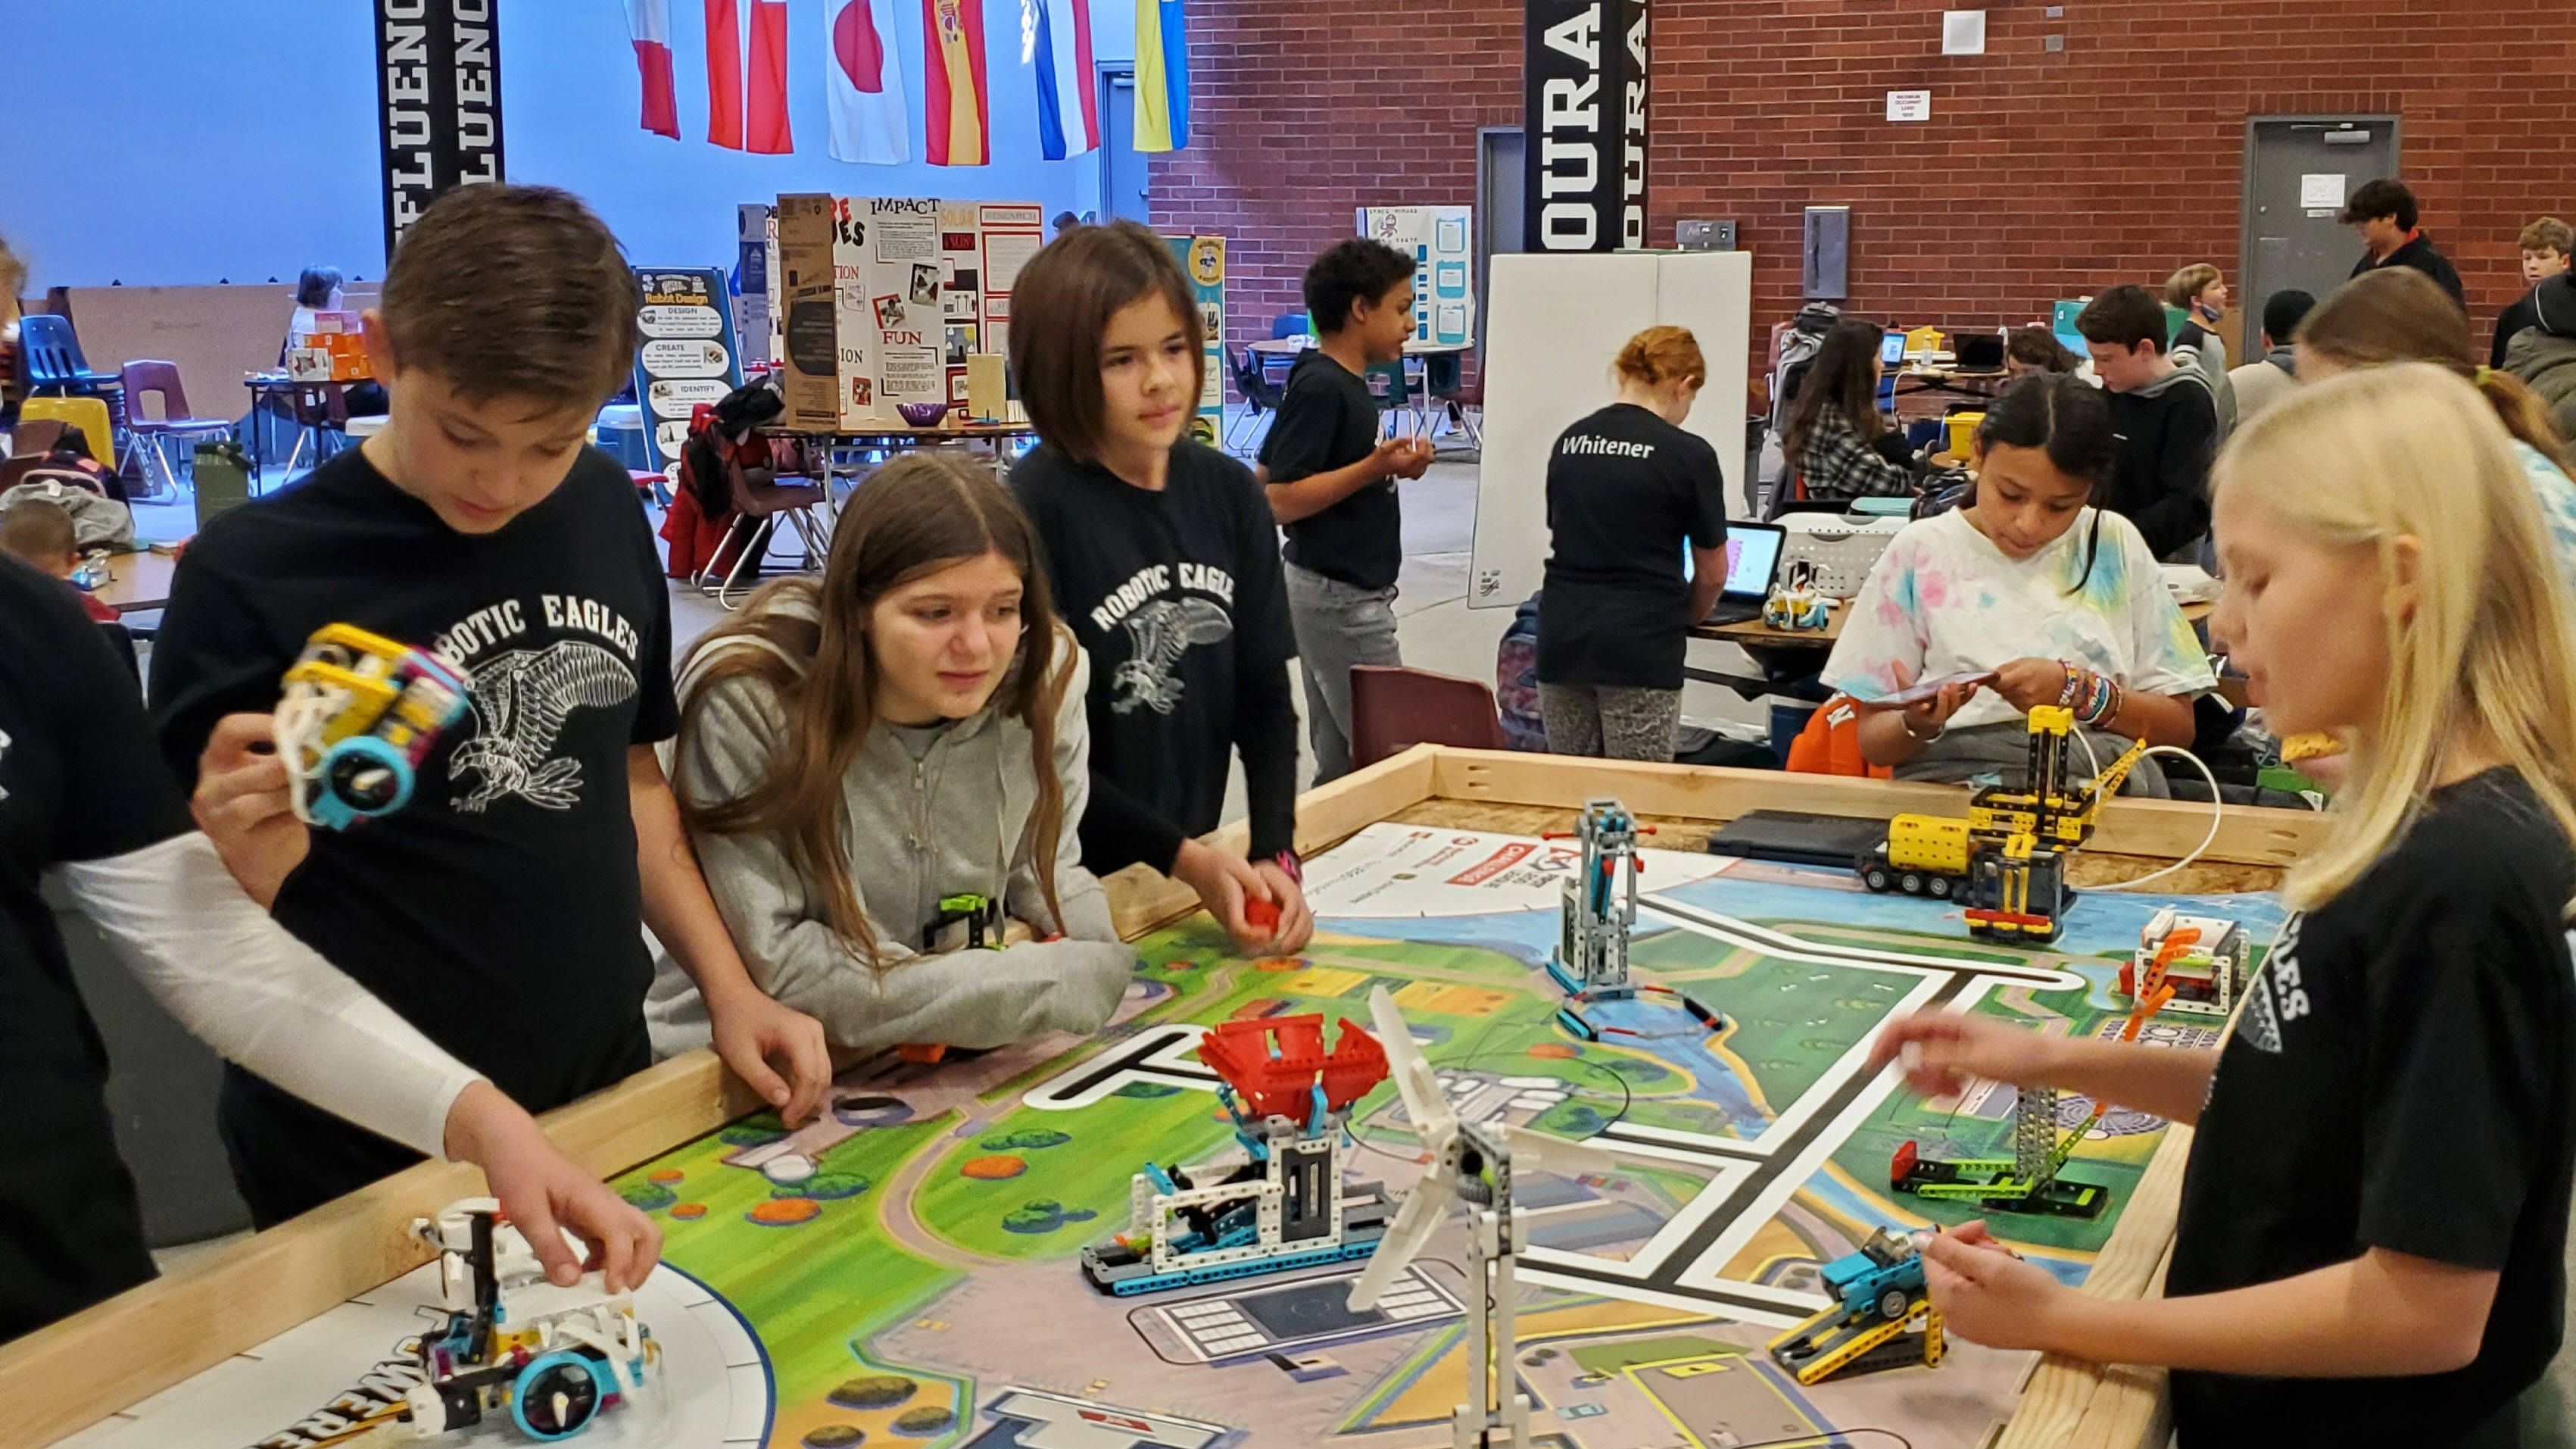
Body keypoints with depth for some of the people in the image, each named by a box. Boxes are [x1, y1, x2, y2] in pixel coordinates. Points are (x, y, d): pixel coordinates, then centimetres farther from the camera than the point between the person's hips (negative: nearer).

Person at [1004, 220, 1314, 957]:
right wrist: (1185, 859, -19)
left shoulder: (1230, 495, 1)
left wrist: (1274, 854, -12)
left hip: (1201, 865, 5)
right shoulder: (1032, 514, -16)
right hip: (1067, 890, -5)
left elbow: (1265, 696, 2)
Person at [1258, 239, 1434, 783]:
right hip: (1340, 597, -10)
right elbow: (1278, 502, -21)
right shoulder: (1322, 387, -17)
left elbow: (1264, 480, 19)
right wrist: (1374, 468, -26)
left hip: (1326, 591, 10)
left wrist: (1385, 465, 12)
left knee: (1341, 762, 14)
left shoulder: (1340, 381, 12)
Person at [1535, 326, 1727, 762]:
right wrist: (1682, 620, 21)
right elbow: (1712, 576, 3)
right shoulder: (1690, 455, -5)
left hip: (1561, 640, 5)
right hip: (1640, 648, -5)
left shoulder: (1568, 441, 9)